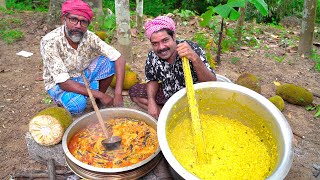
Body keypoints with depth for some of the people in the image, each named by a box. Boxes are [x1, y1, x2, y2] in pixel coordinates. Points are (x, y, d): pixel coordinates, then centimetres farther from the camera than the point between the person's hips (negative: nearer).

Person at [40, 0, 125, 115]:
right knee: (77, 104, -34)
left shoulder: (89, 37, -19)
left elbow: (119, 59, -21)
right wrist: (99, 94, -33)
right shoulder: (49, 42, -29)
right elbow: (63, 82, -31)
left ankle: (98, 103, 0)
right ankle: (63, 102, 3)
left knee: (109, 62, -19)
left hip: (83, 75, 4)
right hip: (58, 83, -4)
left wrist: (118, 93, -32)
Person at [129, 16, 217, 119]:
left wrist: (195, 59, -49)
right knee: (134, 92, -2)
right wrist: (151, 101, -13)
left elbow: (212, 83, -34)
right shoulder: (152, 57, -15)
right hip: (168, 95, 4)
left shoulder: (192, 49, -27)